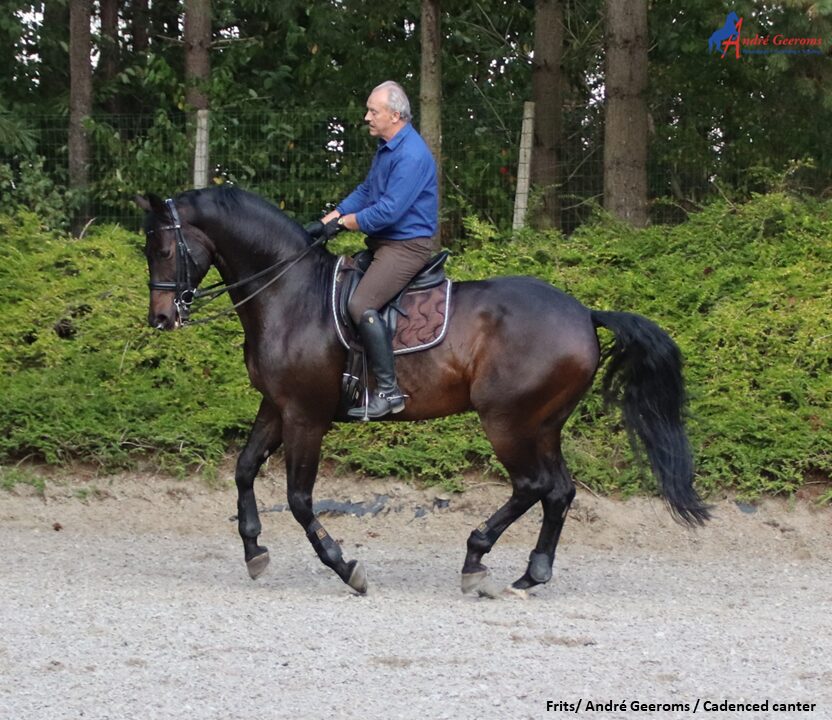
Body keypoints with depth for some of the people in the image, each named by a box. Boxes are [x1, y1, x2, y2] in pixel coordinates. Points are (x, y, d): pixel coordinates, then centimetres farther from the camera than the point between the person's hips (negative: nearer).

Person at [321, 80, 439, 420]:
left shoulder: (412, 155, -21)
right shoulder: (387, 147, 13)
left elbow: (390, 210, -24)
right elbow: (366, 191, 20)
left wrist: (354, 221, -9)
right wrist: (334, 215, 7)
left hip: (408, 245, -11)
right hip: (384, 241, 11)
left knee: (362, 305, -25)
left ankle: (388, 391, -22)